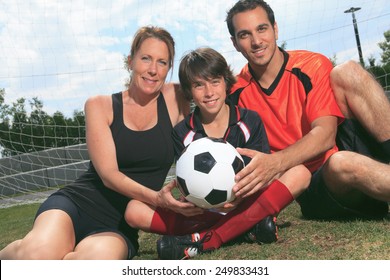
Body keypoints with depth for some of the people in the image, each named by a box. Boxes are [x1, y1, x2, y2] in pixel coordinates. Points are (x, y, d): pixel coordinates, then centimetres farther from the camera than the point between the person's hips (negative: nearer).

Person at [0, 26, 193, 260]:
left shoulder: (176, 100, 4)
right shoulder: (100, 106, 1)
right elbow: (109, 174, -10)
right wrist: (156, 198, -26)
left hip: (120, 226, 1)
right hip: (78, 201, 0)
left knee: (99, 256, -36)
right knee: (38, 253, -34)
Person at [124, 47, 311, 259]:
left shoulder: (250, 121, 1)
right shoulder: (182, 133, 2)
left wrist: (241, 194, -29)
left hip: (247, 203, 0)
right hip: (202, 212, 1)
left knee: (299, 173, -25)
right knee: (134, 210, -21)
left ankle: (204, 241, -30)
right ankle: (247, 227, -25)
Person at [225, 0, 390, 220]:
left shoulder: (312, 66, -5)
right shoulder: (237, 93, 0)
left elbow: (325, 134, -19)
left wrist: (276, 162, -37)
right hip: (315, 188, 0)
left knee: (347, 73, -19)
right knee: (339, 163, -39)